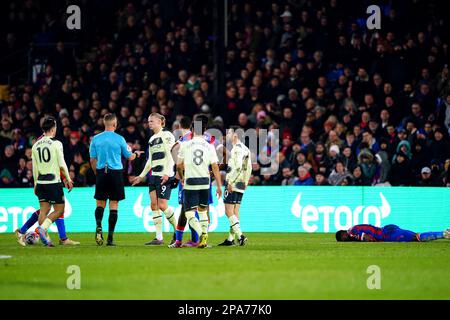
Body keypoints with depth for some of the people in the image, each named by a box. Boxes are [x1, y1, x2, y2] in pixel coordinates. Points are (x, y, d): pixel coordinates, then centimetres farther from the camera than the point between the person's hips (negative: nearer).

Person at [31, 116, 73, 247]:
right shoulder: (56, 143, -9)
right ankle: (43, 227, -17)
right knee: (59, 210, 2)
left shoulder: (36, 145, 7)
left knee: (44, 209, 7)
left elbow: (34, 167, 12)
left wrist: (36, 184, 20)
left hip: (41, 182, 6)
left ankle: (45, 238, 0)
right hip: (54, 181, -6)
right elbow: (62, 164, -10)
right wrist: (68, 179, 1)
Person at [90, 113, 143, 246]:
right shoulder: (119, 139, -4)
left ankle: (98, 225, -17)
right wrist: (137, 154, 29)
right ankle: (110, 238, 0)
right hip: (116, 173, -2)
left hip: (101, 173, 2)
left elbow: (93, 160, 6)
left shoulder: (96, 139, 2)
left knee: (100, 204, 11)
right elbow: (129, 157, 7)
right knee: (113, 205, 2)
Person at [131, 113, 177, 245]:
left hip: (164, 176, -8)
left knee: (162, 205, -11)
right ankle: (159, 238, 0)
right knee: (154, 205, 0)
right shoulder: (152, 139, 19)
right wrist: (141, 176, 24)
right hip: (154, 175, 8)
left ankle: (177, 230, 8)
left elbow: (171, 155, -13)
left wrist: (167, 173, -22)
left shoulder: (167, 135, -5)